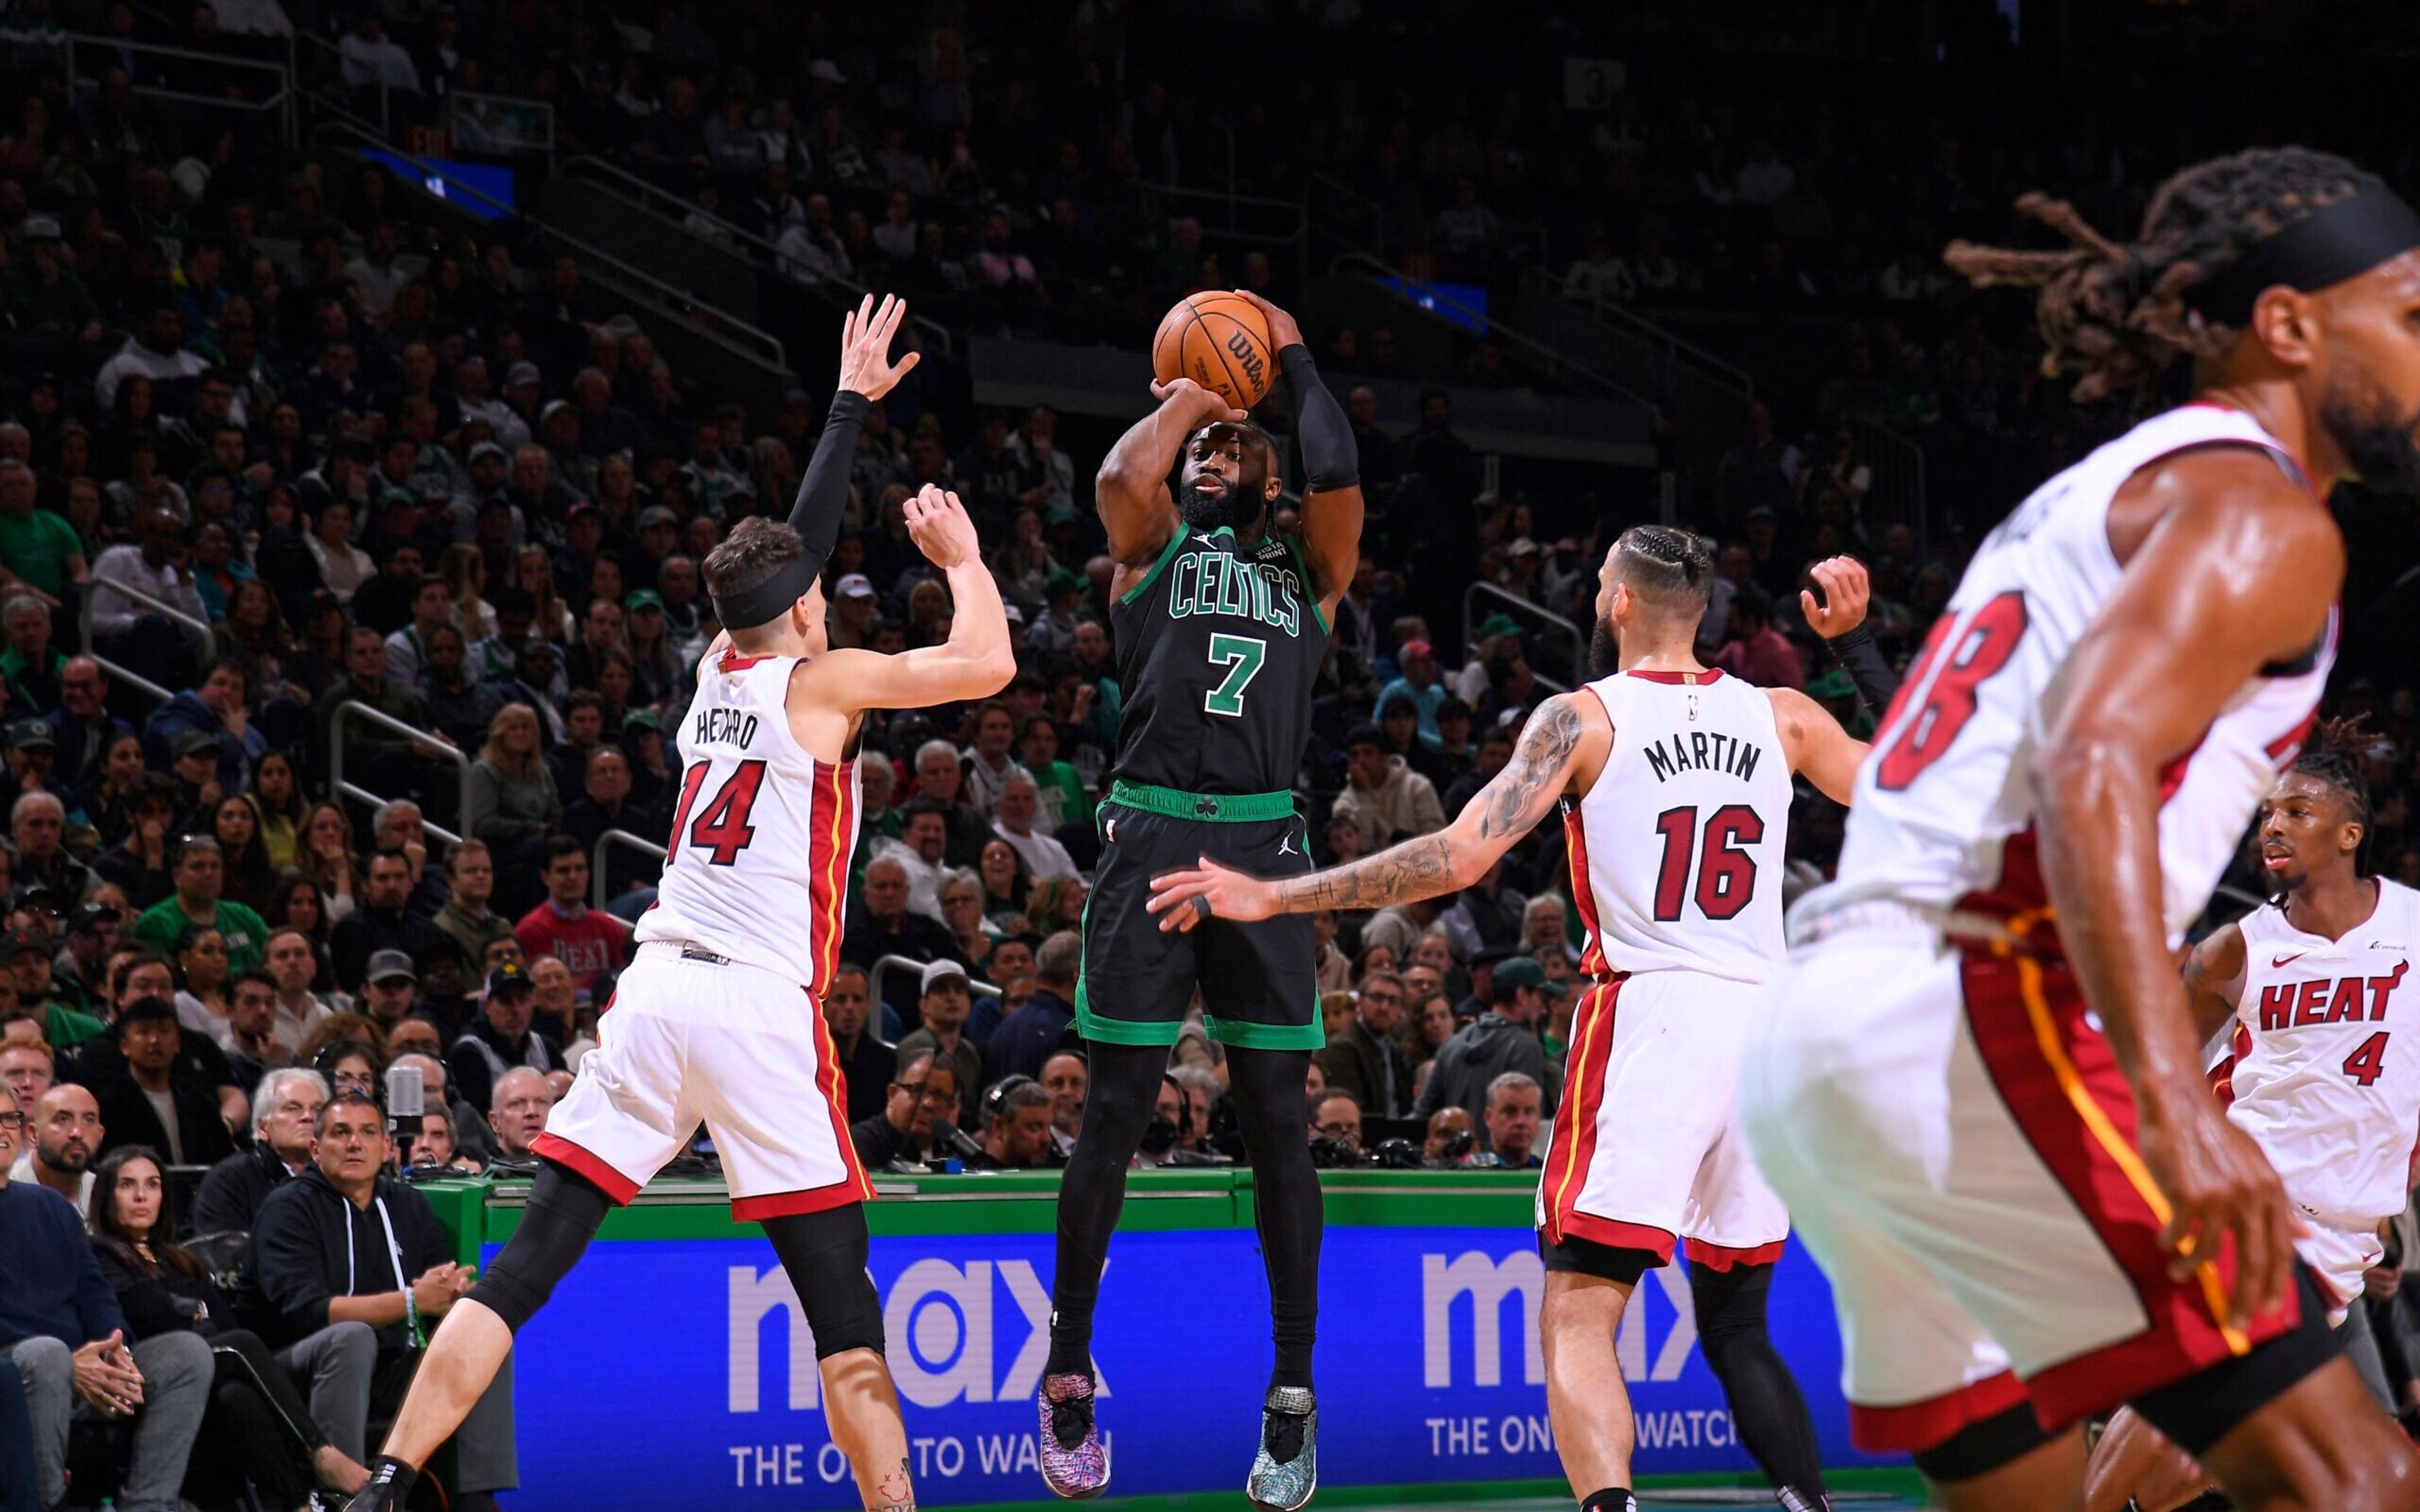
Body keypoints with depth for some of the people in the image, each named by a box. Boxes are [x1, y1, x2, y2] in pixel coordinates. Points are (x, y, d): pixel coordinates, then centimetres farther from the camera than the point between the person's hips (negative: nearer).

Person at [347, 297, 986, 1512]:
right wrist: (960, 555, 14)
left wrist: (853, 404, 40)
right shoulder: (818, 684, 0)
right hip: (761, 1007, -5)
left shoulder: (717, 667, 17)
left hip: (653, 991, 5)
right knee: (841, 1304, -1)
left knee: (523, 1267, 1)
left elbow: (787, 548, 32)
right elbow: (985, 662, -5)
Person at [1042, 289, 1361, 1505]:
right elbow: (1123, 474, -7)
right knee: (1114, 1111, -1)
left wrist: (1293, 362, 11)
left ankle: (1293, 1400, 6)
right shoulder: (1152, 547, 15)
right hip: (1149, 840, -1)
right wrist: (1181, 397, 10)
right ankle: (1068, 1374, 11)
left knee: (1276, 1118, 0)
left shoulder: (1308, 571, 18)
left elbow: (1337, 477, -2)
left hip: (1264, 846, 1)